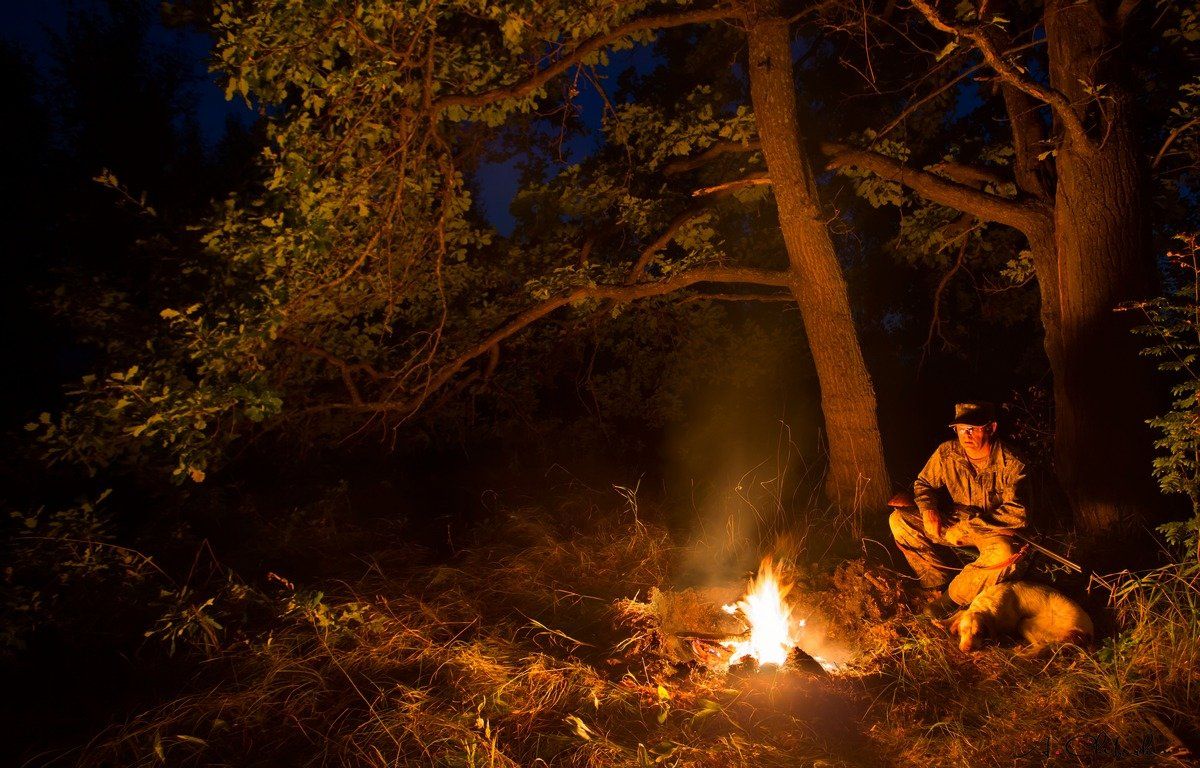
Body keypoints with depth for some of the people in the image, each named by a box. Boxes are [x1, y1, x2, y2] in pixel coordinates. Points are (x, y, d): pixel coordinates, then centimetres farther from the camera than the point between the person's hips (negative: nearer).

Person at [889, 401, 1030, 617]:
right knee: (899, 520, -14)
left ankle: (953, 597, -14)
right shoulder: (947, 452, -12)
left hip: (991, 530, -4)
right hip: (952, 523, 4)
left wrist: (972, 522, -30)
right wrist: (928, 508, -18)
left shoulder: (1010, 464, -21)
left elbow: (1018, 514, -26)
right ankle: (939, 583, -5)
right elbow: (923, 483, 4)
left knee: (1006, 555, -38)